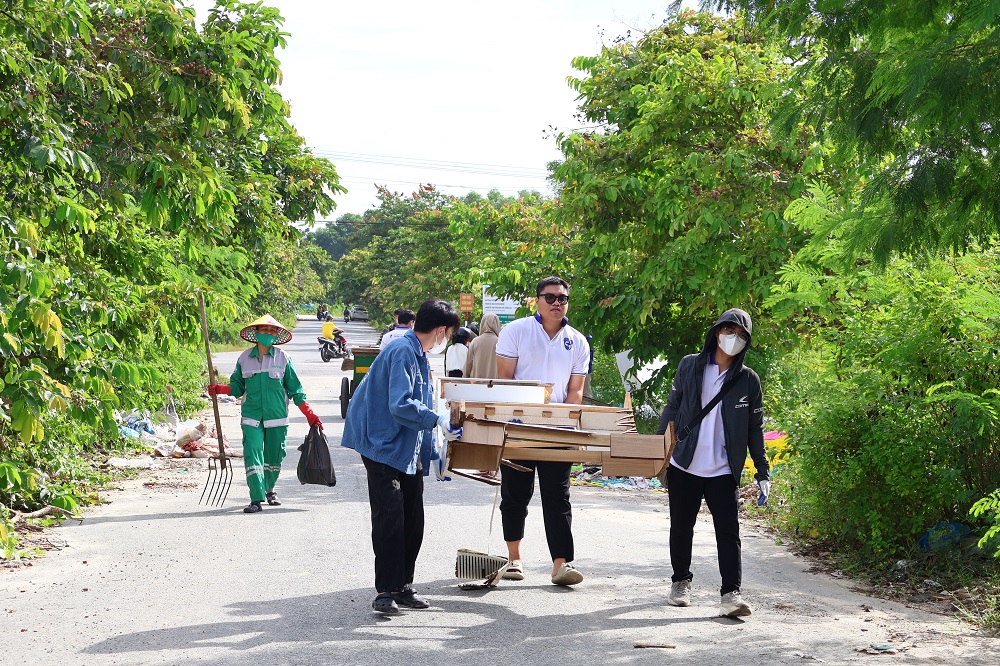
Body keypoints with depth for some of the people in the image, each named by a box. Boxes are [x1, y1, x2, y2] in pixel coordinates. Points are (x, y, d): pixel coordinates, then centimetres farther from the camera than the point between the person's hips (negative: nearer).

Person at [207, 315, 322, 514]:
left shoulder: (283, 359, 1)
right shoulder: (244, 358, 5)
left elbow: (295, 390, 5)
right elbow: (237, 387, 12)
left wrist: (310, 415, 1)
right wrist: (219, 389, -6)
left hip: (277, 417, 0)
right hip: (252, 416, 0)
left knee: (274, 456, 9)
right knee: (252, 454, -12)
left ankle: (269, 490, 34)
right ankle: (256, 499, -13)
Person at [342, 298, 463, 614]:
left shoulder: (419, 355, 15)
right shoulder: (402, 352, -17)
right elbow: (400, 405, -27)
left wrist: (435, 452, 23)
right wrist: (438, 421, -27)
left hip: (408, 449, 10)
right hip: (384, 445, -10)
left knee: (413, 518, 8)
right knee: (390, 517, -10)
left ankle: (403, 585, 17)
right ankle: (386, 591, -4)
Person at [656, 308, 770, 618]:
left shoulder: (748, 380, 3)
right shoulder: (689, 366, 3)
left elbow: (755, 428, 6)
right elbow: (672, 409, 7)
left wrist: (762, 472, 2)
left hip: (724, 472, -1)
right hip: (683, 465, 1)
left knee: (728, 532, -10)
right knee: (681, 528, 13)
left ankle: (731, 594, -11)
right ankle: (680, 582, 31)